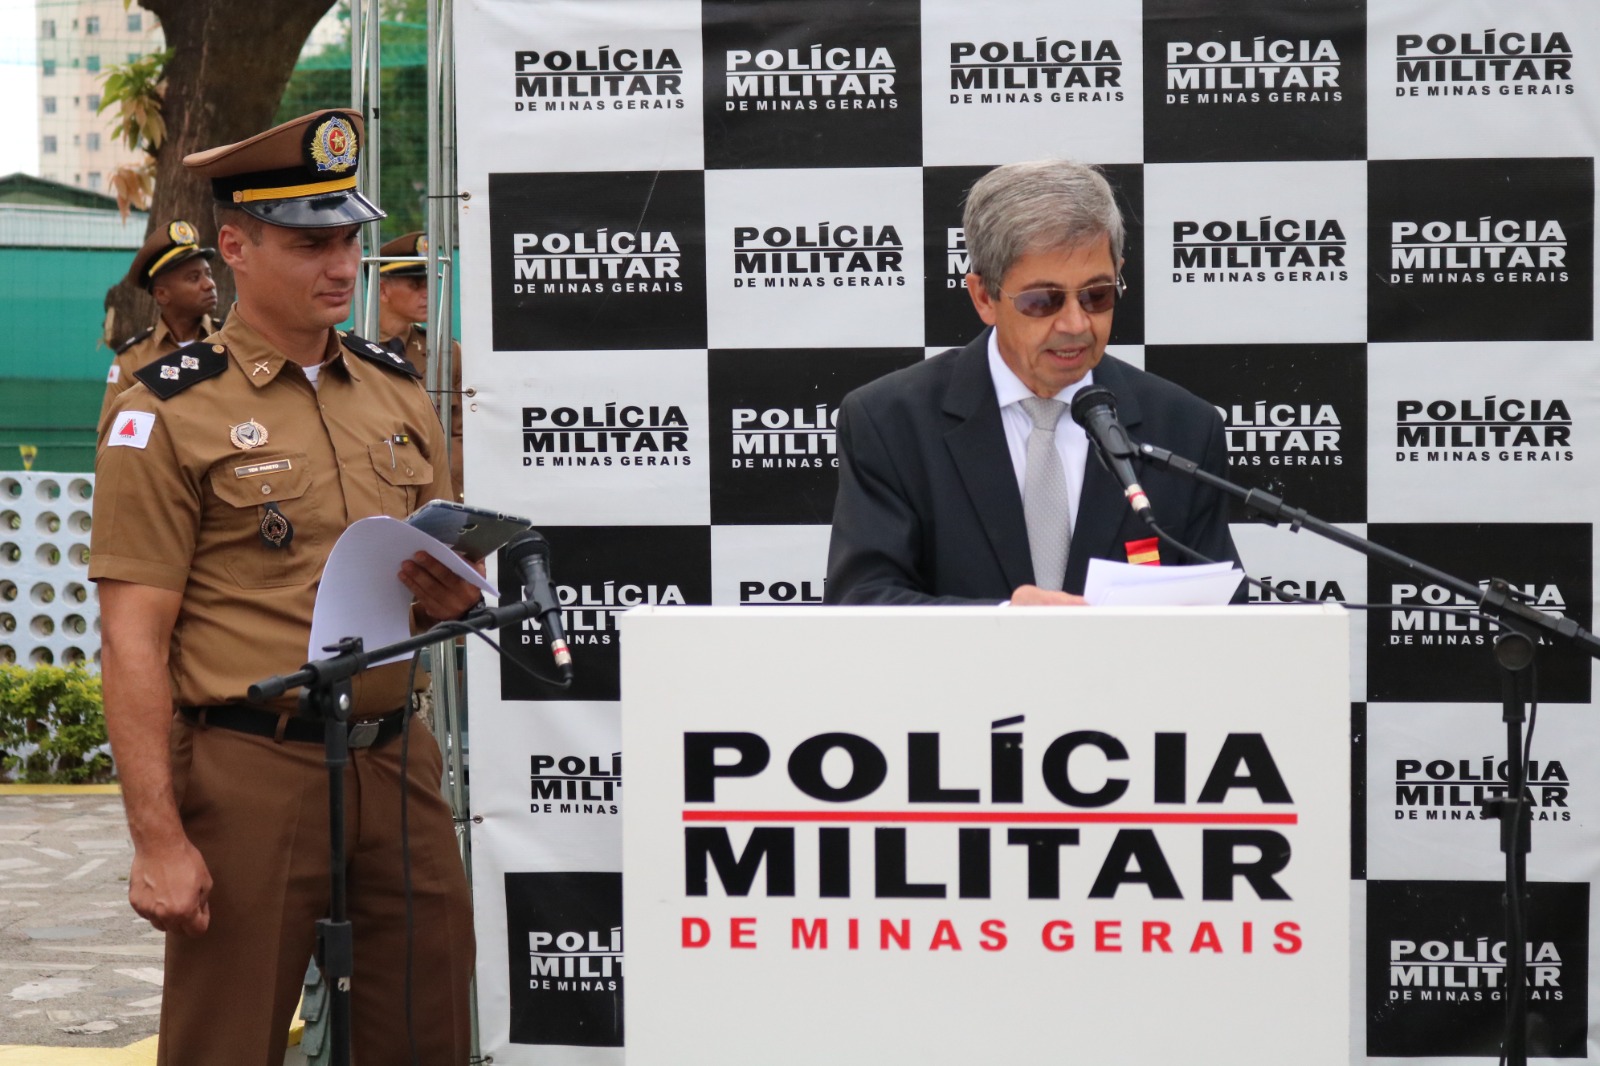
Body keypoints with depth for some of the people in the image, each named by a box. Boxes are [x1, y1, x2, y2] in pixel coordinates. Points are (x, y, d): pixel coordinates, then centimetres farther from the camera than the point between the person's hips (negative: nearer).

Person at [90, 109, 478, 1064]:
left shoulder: (399, 392, 13)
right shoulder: (171, 412, -4)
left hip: (399, 762, 5)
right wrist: (157, 837, -14)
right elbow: (133, 641, -9)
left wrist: (452, 596, -3)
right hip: (250, 776, -5)